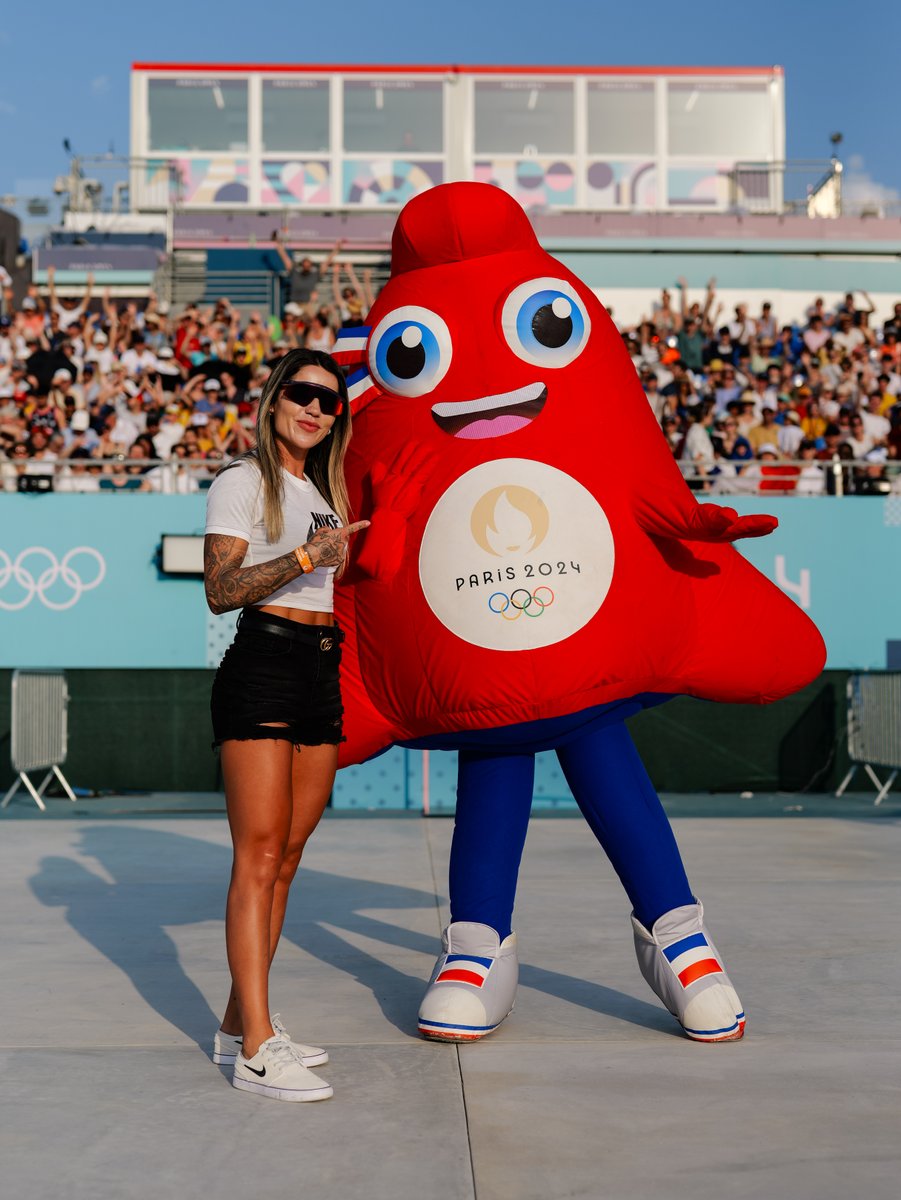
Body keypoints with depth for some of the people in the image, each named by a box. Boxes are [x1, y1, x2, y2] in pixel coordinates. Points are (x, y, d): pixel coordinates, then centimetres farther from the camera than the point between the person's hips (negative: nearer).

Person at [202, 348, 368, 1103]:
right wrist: (305, 556, -18)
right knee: (259, 857, -10)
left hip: (322, 674, 8)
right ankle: (256, 1049, -10)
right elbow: (221, 589, -13)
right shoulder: (244, 482, -1)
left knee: (286, 860, 7)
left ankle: (239, 1024, 15)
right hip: (261, 670, -8)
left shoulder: (322, 491, 22)